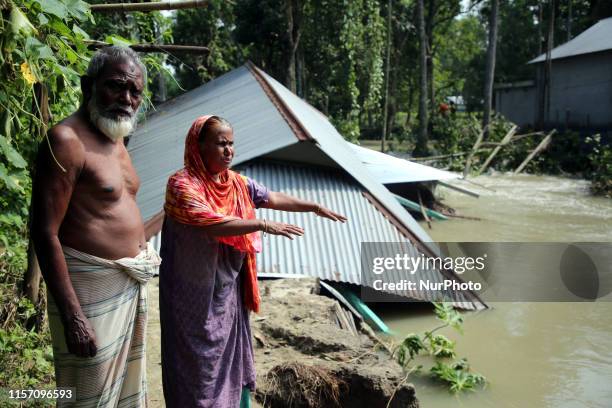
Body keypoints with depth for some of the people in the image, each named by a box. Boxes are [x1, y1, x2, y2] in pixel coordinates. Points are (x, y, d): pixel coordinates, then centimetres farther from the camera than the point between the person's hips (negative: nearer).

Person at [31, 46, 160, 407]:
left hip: (132, 282, 9)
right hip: (94, 287, -9)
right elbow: (46, 233, -22)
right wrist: (72, 317, -26)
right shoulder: (67, 139, -17)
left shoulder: (116, 139, 10)